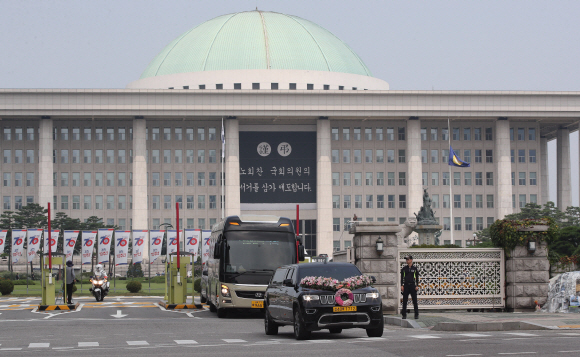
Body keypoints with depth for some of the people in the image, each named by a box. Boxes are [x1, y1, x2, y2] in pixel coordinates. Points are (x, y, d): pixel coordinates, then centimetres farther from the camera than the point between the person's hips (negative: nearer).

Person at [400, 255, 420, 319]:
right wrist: (402, 285, -1)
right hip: (406, 286, 1)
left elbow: (417, 278, 4)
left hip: (412, 285, -1)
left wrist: (417, 286, -4)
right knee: (404, 301, 0)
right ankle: (404, 315, 4)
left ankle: (416, 315, 4)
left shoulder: (415, 269, 5)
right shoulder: (404, 269, 9)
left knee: (415, 301, -1)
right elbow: (402, 277, 8)